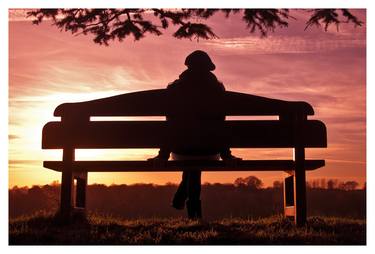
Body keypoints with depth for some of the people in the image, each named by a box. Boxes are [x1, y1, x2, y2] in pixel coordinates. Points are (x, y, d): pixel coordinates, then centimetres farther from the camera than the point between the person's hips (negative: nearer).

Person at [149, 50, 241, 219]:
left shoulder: (174, 89, -2)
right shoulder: (217, 89, -2)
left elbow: (171, 125, -1)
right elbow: (220, 124, -1)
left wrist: (163, 155, 5)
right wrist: (226, 155, 5)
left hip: (181, 152, 0)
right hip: (209, 153, 0)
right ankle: (193, 208, 27)